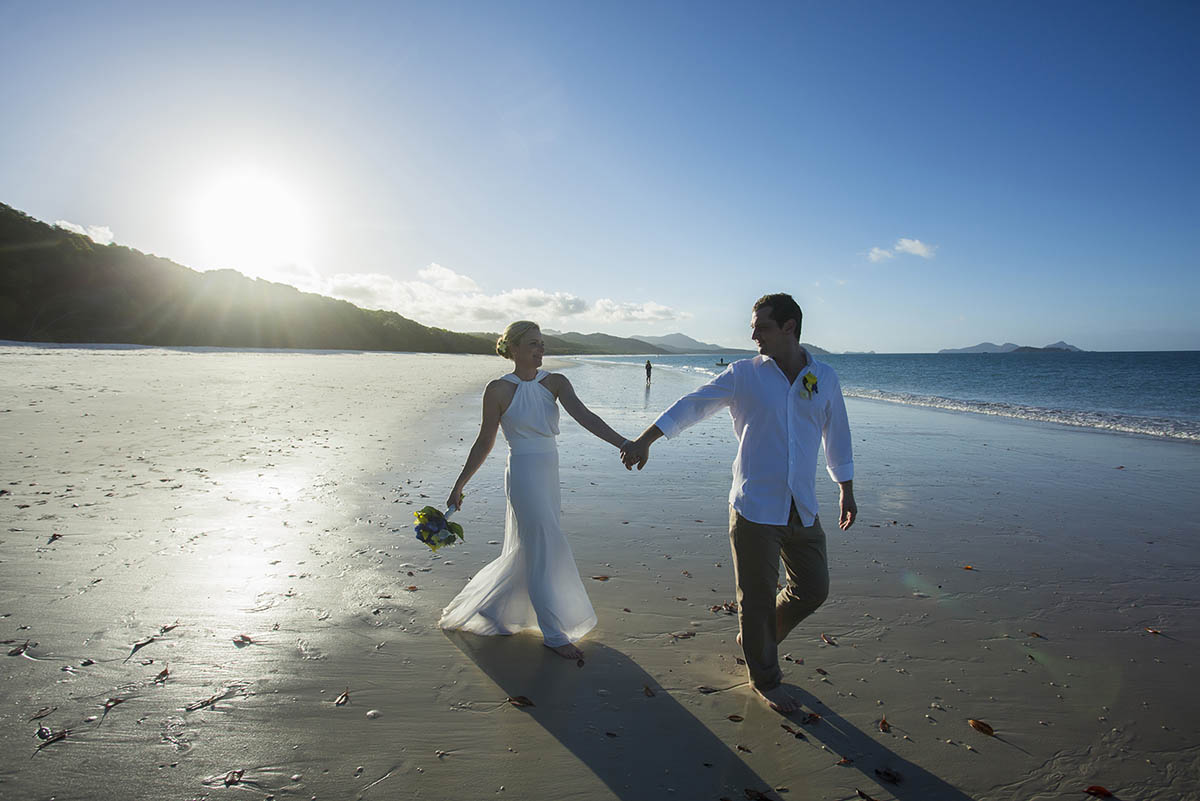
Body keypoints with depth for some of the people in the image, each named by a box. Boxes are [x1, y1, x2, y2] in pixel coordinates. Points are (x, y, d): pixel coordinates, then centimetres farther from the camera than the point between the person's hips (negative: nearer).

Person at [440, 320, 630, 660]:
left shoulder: (555, 383, 3)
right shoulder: (498, 390, -8)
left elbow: (585, 416, -10)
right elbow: (484, 443, -1)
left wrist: (624, 443, -24)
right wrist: (459, 486, 2)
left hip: (549, 477, 6)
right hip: (524, 476, -6)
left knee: (526, 553, 18)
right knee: (546, 553, -3)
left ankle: (484, 606, 41)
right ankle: (553, 634, 14)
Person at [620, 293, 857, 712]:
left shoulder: (824, 377, 6)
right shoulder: (743, 374, -2)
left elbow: (837, 437, 16)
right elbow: (691, 406, -4)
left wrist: (847, 493, 19)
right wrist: (643, 441, -11)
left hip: (803, 511, 4)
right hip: (755, 508, -3)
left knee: (813, 589, 12)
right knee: (757, 598, 6)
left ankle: (756, 638, 39)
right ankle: (765, 680, 29)